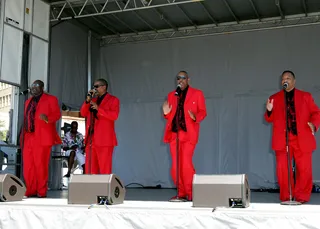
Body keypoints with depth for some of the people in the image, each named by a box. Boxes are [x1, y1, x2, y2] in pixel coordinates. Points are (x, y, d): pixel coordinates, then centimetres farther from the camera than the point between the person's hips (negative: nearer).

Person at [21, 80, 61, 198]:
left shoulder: (51, 99, 5)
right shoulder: (28, 101, 25)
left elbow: (57, 114, -5)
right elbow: (26, 119, 22)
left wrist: (47, 118, -25)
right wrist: (22, 135, 14)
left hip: (42, 137, -6)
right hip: (28, 138, 6)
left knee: (41, 165, -6)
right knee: (28, 166, 3)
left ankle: (41, 191, 1)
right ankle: (30, 190, 10)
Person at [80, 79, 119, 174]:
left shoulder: (113, 100, 4)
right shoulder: (93, 100, 24)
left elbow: (114, 115, -11)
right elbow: (83, 113, 13)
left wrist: (98, 108, -15)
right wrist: (87, 100, 1)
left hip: (104, 139, -6)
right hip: (91, 139, 6)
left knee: (104, 168, -8)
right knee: (90, 167, 4)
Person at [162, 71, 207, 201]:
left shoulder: (197, 94, 7)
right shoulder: (171, 95, 18)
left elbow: (203, 112, 2)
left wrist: (195, 117, -19)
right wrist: (166, 113, -3)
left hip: (188, 133, -4)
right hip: (174, 133, 4)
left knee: (186, 164, -11)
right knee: (175, 166, 4)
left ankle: (191, 193, 2)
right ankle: (181, 193, 14)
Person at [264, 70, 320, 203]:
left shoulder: (306, 96, 13)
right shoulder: (274, 98, 13)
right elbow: (270, 119, 11)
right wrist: (269, 111, -12)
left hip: (302, 139, 0)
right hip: (282, 140, 0)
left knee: (305, 170, 1)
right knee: (283, 170, -2)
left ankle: (302, 197, 15)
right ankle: (286, 197, 11)